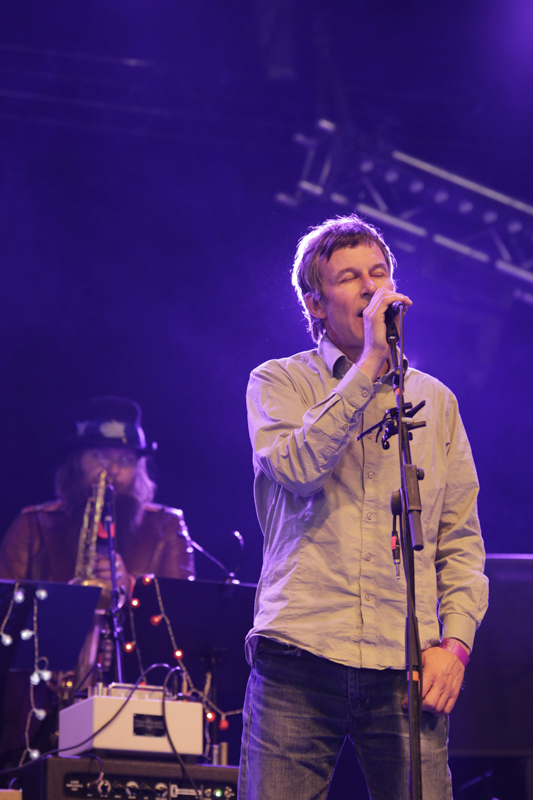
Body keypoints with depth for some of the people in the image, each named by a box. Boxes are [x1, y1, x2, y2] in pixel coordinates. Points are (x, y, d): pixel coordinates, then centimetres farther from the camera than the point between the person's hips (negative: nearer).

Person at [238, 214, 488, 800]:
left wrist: (455, 640, 0)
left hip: (407, 666, 2)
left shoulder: (435, 400, 17)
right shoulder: (277, 383, 9)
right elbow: (297, 466, -13)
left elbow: (462, 540, 14)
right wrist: (371, 363, -11)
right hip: (300, 650, -2)